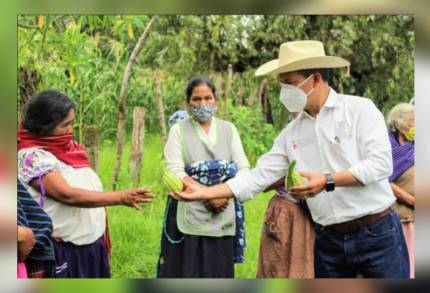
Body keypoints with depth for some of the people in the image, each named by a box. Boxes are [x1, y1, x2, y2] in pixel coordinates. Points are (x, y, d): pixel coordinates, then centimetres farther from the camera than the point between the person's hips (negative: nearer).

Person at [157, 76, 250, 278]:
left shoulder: (228, 129, 10)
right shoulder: (179, 130, 2)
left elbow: (243, 168, 4)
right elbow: (175, 172, -9)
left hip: (223, 217, 3)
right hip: (188, 216, -2)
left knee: (218, 273, 6)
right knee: (185, 273, -1)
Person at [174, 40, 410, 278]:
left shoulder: (360, 109, -6)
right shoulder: (290, 134, 8)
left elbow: (381, 163, -16)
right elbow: (258, 178, 6)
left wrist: (328, 181, -23)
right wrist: (207, 192, -1)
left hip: (377, 234, -4)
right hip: (328, 241, 5)